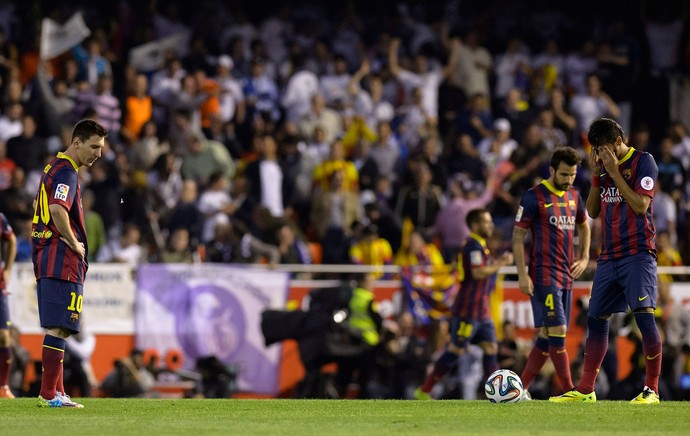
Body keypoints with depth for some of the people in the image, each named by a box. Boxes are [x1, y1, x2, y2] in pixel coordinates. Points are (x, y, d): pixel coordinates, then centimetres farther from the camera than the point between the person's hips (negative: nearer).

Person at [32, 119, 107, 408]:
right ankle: (49, 395, -10)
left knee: (55, 328, 13)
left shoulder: (54, 168, 19)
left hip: (46, 259, 10)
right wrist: (75, 244, -17)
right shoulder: (66, 173, -13)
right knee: (58, 328, -9)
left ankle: (54, 392, 15)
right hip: (63, 263, -10)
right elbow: (58, 210, -29)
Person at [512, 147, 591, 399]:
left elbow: (583, 227, 28)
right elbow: (518, 235, -7)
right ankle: (569, 391, -12)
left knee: (547, 336, 6)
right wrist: (522, 275, -13)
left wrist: (584, 258, 13)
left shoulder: (573, 196, 12)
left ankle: (521, 388, 11)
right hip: (544, 275, -7)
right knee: (557, 332, -12)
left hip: (566, 275, 7)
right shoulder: (534, 197, -8)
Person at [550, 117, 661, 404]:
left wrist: (615, 173, -14)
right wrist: (596, 176, 2)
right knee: (596, 319, 6)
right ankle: (586, 389, 10)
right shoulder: (605, 166, 14)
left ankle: (652, 389, -10)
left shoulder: (642, 162, -6)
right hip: (609, 256, 7)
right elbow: (592, 211, 14)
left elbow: (640, 205, -16)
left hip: (637, 254, -7)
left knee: (644, 315, -15)